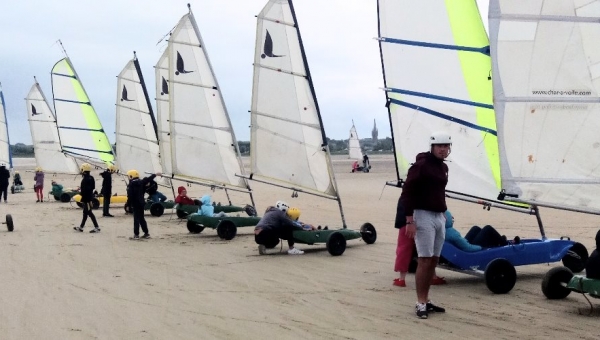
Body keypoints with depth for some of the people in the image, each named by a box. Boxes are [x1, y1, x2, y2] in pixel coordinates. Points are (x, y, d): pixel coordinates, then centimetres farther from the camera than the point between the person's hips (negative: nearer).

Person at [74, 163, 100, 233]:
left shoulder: (86, 179, -21)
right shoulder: (89, 178, 10)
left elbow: (86, 190, -25)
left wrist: (81, 193, -11)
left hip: (87, 198, -10)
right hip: (88, 198, 10)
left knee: (89, 213, -7)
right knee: (85, 213, 15)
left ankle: (97, 228, -6)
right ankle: (81, 227, 25)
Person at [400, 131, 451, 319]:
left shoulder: (443, 167, 14)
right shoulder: (420, 166, -12)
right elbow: (407, 192, -15)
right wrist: (410, 220, -19)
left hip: (439, 217, 8)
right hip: (423, 216, -8)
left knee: (433, 261, 10)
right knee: (424, 261, -9)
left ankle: (426, 300, 18)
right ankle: (420, 304, -4)